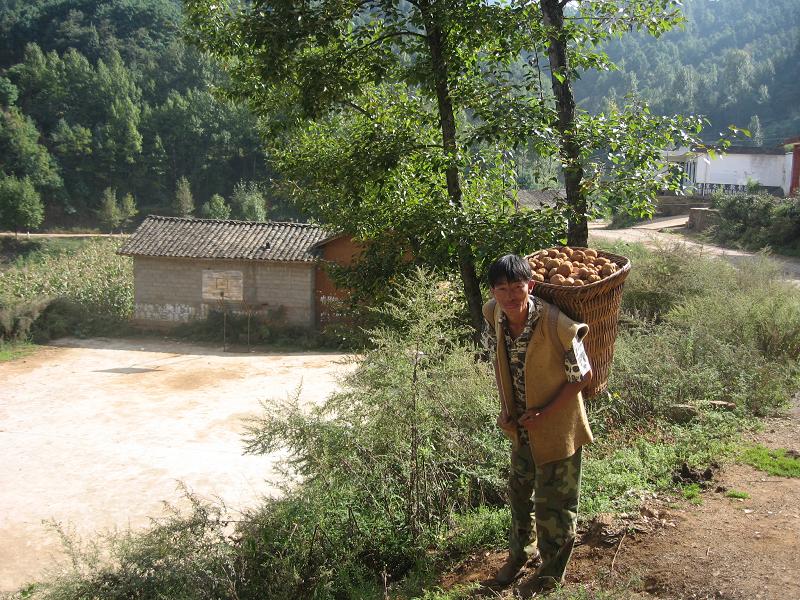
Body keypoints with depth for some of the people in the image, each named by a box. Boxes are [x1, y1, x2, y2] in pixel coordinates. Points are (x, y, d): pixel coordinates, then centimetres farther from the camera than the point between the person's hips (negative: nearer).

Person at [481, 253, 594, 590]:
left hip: (557, 427, -5)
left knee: (553, 505, 9)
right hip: (520, 426, 6)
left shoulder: (557, 326, -30)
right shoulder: (493, 315, -14)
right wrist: (505, 406, -3)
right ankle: (521, 552, 50)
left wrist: (545, 413, -19)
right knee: (519, 491, 24)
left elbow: (583, 375, -18)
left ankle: (552, 572, 34)